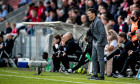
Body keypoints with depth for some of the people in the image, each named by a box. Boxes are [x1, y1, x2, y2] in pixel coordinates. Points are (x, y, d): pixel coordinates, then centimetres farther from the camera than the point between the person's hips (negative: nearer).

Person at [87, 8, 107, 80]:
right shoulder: (92, 22, 13)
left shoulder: (98, 22, -17)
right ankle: (95, 74, 17)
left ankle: (101, 76, -5)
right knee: (93, 58, 11)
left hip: (100, 43, -10)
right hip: (95, 42, 10)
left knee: (100, 59, -7)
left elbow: (102, 33, -21)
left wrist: (99, 42, -19)